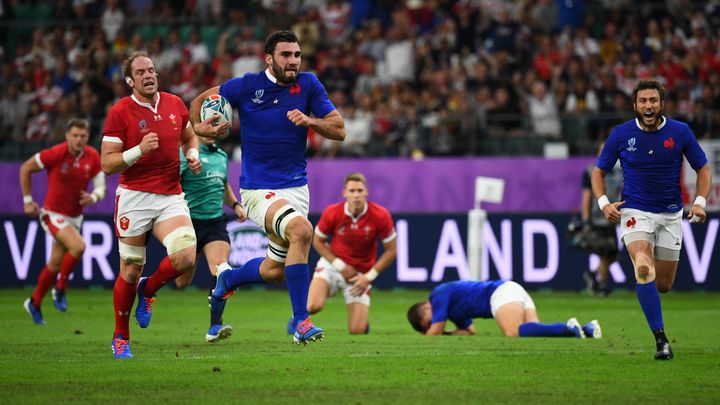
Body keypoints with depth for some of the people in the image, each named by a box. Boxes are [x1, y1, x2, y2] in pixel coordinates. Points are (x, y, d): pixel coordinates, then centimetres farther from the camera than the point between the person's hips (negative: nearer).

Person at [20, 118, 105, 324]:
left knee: (55, 265, 13)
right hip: (53, 214, -5)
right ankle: (60, 289, -6)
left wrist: (93, 197, -23)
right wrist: (27, 200, -6)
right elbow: (25, 168, -7)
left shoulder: (93, 157, -5)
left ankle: (34, 303, 33)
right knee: (78, 246, -27)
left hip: (75, 217, 5)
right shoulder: (56, 153, -18)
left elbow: (101, 187, 1)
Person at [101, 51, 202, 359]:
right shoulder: (120, 112, -6)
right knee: (131, 270, 1)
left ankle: (148, 290, 16)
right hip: (134, 197, -3)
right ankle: (120, 337, 21)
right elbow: (107, 163, -7)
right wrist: (139, 151, -21)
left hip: (171, 198, 3)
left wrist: (193, 156, 5)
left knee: (186, 258, -17)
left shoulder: (174, 104, 8)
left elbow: (189, 137, 26)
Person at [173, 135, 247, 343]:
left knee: (220, 269, -17)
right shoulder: (185, 154, -9)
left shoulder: (221, 156, 14)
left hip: (216, 222, 5)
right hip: (190, 222, -5)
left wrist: (235, 205, 15)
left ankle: (215, 326, -17)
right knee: (182, 281, 6)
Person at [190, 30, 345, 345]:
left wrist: (309, 120, -18)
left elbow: (339, 130, 0)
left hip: (296, 186, 5)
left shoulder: (308, 84, 0)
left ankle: (228, 279, 47)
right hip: (258, 189, -5)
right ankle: (301, 323, -27)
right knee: (301, 230, -32)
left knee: (276, 270, 13)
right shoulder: (246, 86, -7)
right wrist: (200, 127, -11)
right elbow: (201, 100, 8)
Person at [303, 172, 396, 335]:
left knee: (357, 331, -9)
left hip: (361, 274, 0)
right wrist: (340, 266, -10)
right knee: (313, 306, -28)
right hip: (332, 265, 0)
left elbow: (391, 251, -6)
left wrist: (369, 277, -12)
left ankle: (362, 319, 32)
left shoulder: (381, 216, -17)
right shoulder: (332, 213, -15)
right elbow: (318, 241, 1)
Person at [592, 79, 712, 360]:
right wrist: (604, 202, -12)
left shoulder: (680, 132, -6)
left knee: (663, 285, 5)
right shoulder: (621, 134, -6)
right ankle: (661, 340, -24)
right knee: (644, 269, -27)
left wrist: (700, 201, -11)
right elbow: (599, 171, 6)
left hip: (671, 214, 2)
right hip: (635, 211, -2)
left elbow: (703, 168, 5)